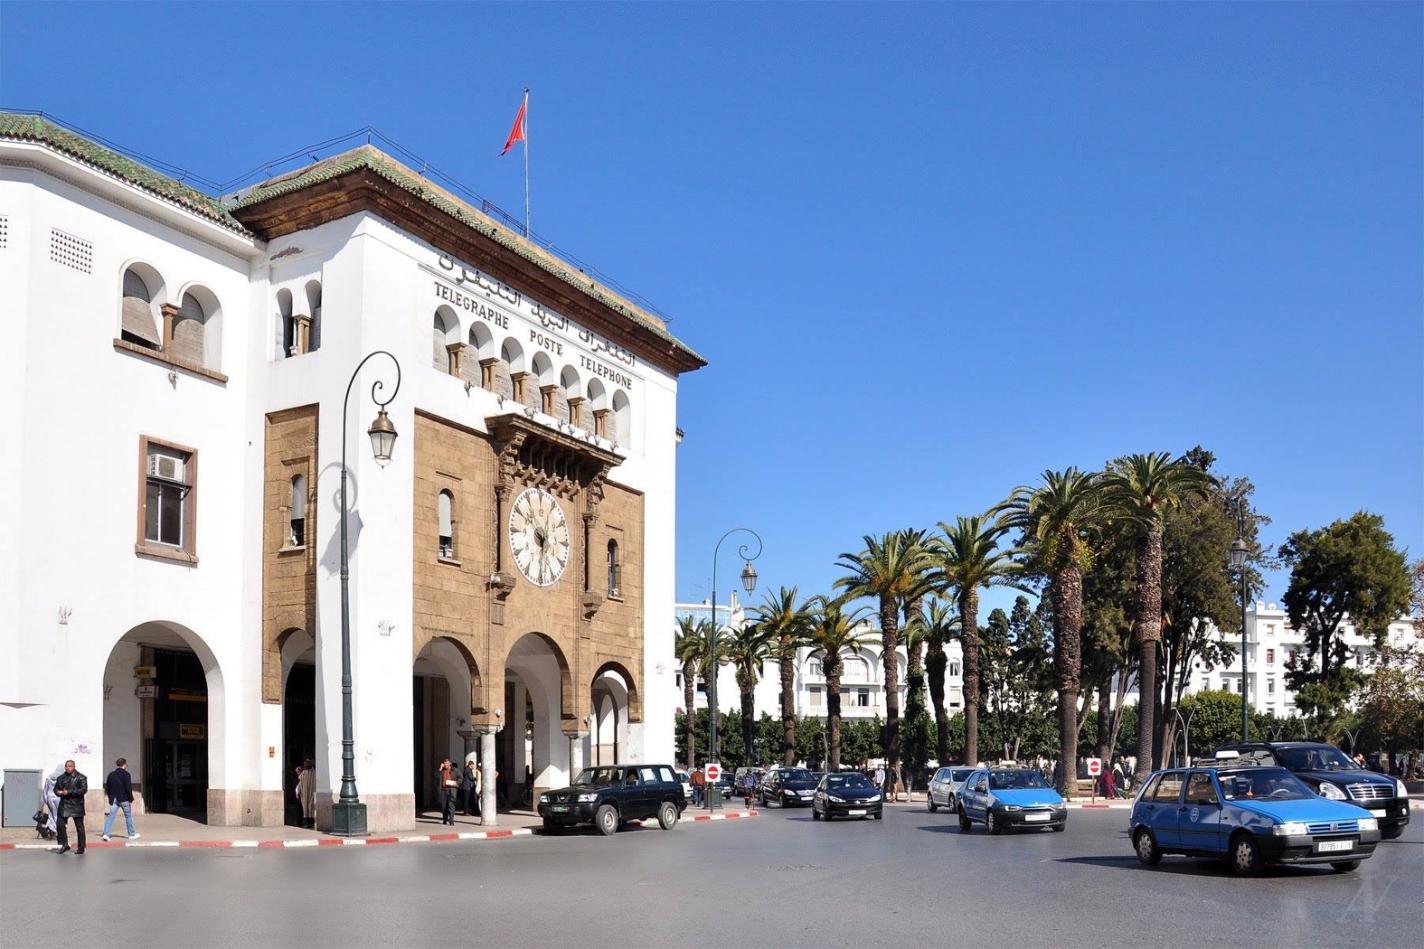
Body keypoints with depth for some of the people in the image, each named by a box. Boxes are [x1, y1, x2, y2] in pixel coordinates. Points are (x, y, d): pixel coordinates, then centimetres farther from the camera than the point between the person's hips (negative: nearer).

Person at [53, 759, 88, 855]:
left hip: (76, 805, -5)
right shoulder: (61, 778, 13)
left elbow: (84, 789, -15)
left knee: (79, 827, 1)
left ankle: (81, 848, 9)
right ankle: (64, 845, 19)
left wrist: (69, 792, -20)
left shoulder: (80, 777, -6)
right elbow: (56, 788, 20)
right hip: (64, 805, 5)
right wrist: (58, 792, -6)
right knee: (60, 825, 2)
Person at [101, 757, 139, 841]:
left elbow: (107, 788, 14)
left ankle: (106, 834, -13)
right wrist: (131, 800, -8)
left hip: (114, 799, 4)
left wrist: (110, 798, 22)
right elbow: (128, 788, -15)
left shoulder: (111, 774, 9)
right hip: (124, 799, -4)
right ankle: (132, 834, 16)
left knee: (111, 816, 1)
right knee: (128, 816, 8)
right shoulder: (126, 774, -9)